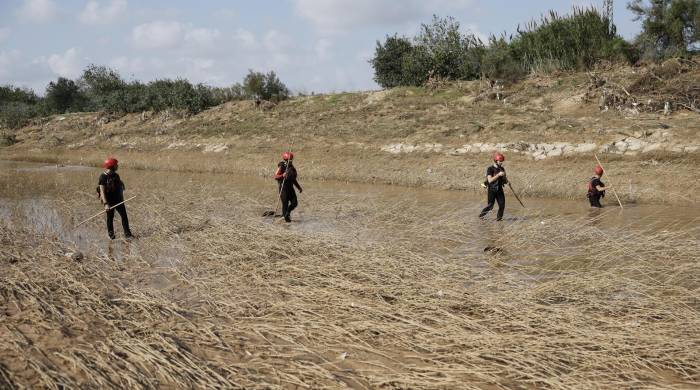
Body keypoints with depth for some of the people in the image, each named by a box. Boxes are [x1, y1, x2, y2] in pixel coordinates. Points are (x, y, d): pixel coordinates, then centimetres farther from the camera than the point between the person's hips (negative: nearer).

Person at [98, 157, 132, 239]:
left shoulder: (116, 175, 7)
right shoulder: (103, 177, -14)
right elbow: (102, 191, -20)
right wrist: (106, 204, -28)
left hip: (118, 200, 5)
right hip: (109, 201, -5)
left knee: (124, 216, 0)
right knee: (110, 218, 7)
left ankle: (127, 233, 5)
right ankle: (111, 234, 20)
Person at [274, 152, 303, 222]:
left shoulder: (291, 167, 12)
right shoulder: (281, 167, -9)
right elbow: (275, 177, -16)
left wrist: (299, 188, 19)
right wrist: (282, 175, -34)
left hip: (290, 187, 6)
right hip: (283, 188, -6)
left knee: (294, 203, -1)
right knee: (285, 203, -4)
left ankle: (287, 213, 22)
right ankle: (286, 217, 11)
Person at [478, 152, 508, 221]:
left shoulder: (502, 169, 7)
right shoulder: (490, 169, -11)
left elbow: (504, 179, 19)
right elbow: (490, 180, -21)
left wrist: (506, 181, -5)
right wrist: (498, 175, -27)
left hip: (500, 189, 5)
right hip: (492, 189, -5)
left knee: (502, 204, -4)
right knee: (490, 206, -2)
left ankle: (499, 217, 11)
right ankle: (481, 215, 20)